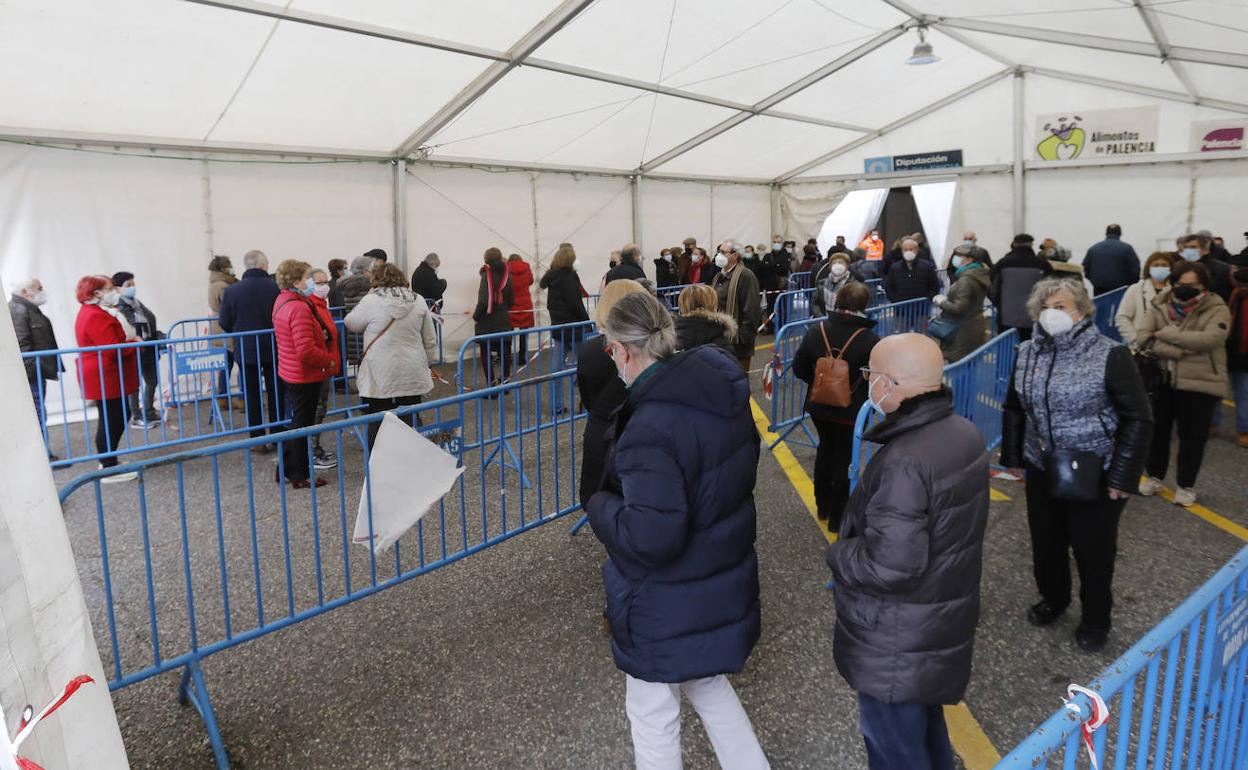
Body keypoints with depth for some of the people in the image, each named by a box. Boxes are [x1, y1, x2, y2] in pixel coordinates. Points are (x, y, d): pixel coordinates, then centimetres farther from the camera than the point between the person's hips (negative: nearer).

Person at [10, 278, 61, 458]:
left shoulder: (30, 309, 20)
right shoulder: (18, 310, -13)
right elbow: (21, 344, -21)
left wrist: (52, 367, 22)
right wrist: (33, 369, -23)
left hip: (38, 372, 11)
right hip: (31, 374, -11)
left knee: (38, 414, 14)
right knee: (38, 414, -8)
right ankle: (43, 455, -5)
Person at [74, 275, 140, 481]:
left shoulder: (95, 311, 14)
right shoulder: (96, 317, -20)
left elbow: (115, 338, 21)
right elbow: (114, 350, -25)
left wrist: (131, 340, 4)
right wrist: (135, 343, -9)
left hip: (108, 378, 11)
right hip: (105, 379, -11)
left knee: (115, 420, 17)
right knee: (111, 422, -5)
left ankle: (108, 461, 27)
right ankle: (109, 470, 1)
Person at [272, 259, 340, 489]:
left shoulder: (282, 301, 8)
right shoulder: (299, 308, -24)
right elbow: (306, 351, -29)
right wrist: (329, 362, -15)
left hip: (292, 373, 10)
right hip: (305, 375, -10)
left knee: (297, 421, 20)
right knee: (303, 425, 3)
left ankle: (286, 470, 30)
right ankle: (300, 476, 15)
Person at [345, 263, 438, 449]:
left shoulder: (371, 301, -8)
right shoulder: (419, 301, 4)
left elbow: (350, 323, 8)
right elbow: (430, 341, 8)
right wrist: (424, 364, 19)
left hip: (379, 377, -4)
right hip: (412, 376, 4)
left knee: (378, 426, 4)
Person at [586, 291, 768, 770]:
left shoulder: (650, 428, -30)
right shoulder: (724, 394, -4)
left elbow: (649, 538, -32)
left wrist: (598, 503, -14)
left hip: (667, 605, -8)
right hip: (720, 582, 8)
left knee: (653, 714, 16)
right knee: (707, 685, 31)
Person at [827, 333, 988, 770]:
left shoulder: (904, 461, -31)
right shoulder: (964, 433, -1)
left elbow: (891, 566, -32)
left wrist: (838, 553, -13)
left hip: (898, 644, -9)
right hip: (944, 620, 9)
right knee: (926, 725, 29)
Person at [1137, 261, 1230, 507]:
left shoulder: (1217, 309, -6)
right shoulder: (1160, 306, 1)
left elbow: (1209, 339, -23)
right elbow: (1143, 338, -11)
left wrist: (1166, 333, -20)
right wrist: (1182, 351, -21)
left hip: (1201, 383, -2)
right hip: (1162, 379, 2)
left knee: (1192, 436, 5)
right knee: (1156, 429, 12)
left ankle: (1186, 485, 20)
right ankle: (1154, 477, 30)